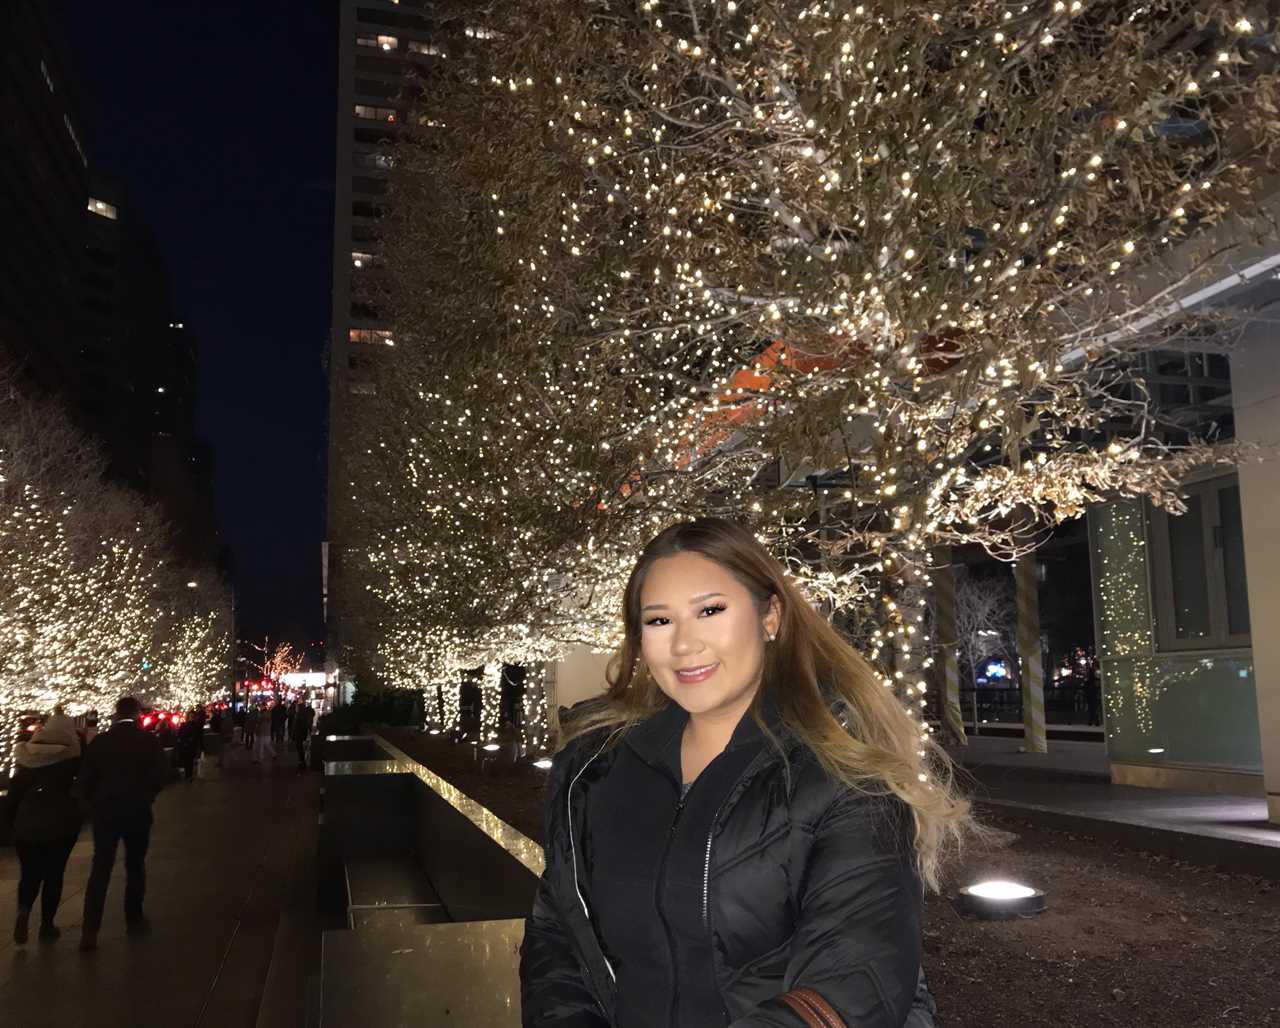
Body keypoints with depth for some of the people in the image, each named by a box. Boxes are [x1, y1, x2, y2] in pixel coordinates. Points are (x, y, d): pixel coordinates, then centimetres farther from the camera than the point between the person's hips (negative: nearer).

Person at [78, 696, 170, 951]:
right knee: (135, 866, 15)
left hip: (105, 811, 1)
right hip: (138, 811, -1)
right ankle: (134, 918, 23)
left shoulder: (99, 741, -4)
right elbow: (161, 773, -10)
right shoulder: (148, 740, -8)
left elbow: (85, 778, -2)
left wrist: (94, 804, 12)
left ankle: (90, 930, -4)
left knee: (100, 869, 3)